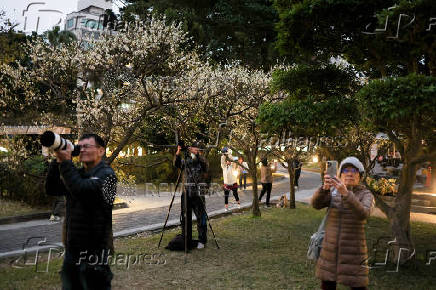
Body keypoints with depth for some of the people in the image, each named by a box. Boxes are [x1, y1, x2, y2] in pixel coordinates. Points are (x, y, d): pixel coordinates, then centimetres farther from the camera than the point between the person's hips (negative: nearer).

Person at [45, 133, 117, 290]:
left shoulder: (106, 174, -11)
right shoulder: (78, 173, 13)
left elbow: (82, 190, -27)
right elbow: (51, 189, 7)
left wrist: (65, 162, -21)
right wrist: (58, 161, -3)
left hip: (94, 249, -7)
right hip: (72, 248, 7)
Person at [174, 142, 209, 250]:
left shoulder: (201, 160, 2)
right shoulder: (186, 160, 11)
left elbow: (205, 164, -18)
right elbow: (177, 164, -2)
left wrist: (196, 155, -27)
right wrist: (178, 154, -17)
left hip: (198, 194, -3)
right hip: (186, 193, 3)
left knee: (201, 218, -3)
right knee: (185, 218, 8)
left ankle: (202, 241, 7)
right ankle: (186, 240, 20)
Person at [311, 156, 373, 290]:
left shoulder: (366, 195, -6)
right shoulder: (333, 192, 3)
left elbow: (363, 214, -28)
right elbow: (316, 204, -15)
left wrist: (345, 192, -42)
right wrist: (325, 187, -35)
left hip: (353, 252, -3)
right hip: (330, 250, 3)